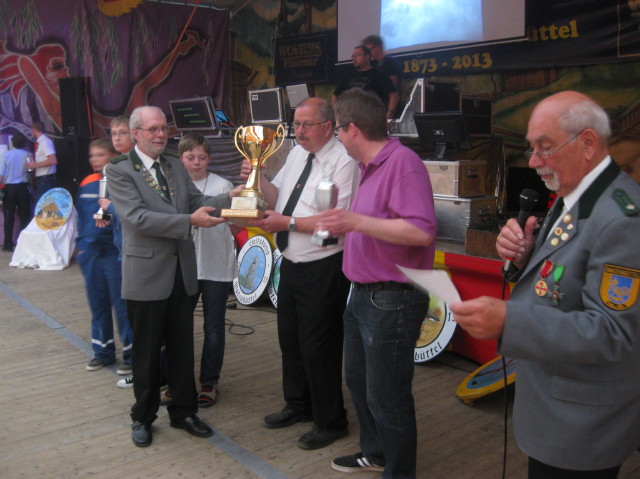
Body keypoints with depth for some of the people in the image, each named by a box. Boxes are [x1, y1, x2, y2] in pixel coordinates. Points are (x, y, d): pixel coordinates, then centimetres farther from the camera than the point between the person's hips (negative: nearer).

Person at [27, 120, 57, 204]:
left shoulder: (45, 142, -14)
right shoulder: (40, 142, 11)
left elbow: (53, 161, -24)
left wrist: (35, 165, -18)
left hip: (45, 179, -9)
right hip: (41, 179, 9)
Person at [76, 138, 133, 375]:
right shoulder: (86, 184, 9)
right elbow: (81, 217, 19)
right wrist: (81, 244, 12)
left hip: (115, 252, -6)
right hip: (90, 253, 6)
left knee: (121, 304, 0)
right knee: (97, 303, 14)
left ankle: (131, 353, 12)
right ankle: (103, 351, 27)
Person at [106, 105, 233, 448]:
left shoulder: (175, 166, 10)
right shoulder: (120, 170, -9)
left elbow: (197, 201, 6)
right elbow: (137, 217, -21)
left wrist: (230, 198, -13)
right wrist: (190, 220, -27)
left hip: (182, 271, 5)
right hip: (147, 274, -5)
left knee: (182, 347, 14)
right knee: (146, 351, 9)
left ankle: (183, 411, 31)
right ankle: (143, 417, 28)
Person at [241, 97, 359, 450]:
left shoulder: (342, 162, -17)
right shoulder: (296, 154, 10)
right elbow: (278, 197, 15)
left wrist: (288, 223, -24)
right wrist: (258, 179, -3)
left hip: (322, 270, -9)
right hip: (291, 263, 9)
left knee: (318, 347, 2)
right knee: (290, 339, 21)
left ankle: (330, 422, 24)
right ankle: (298, 406, 42)